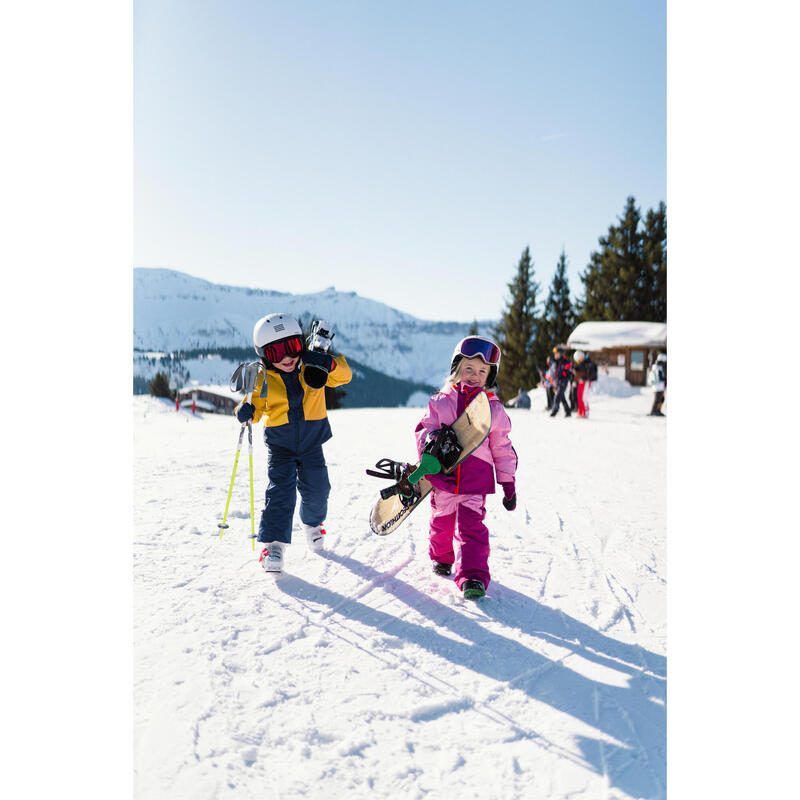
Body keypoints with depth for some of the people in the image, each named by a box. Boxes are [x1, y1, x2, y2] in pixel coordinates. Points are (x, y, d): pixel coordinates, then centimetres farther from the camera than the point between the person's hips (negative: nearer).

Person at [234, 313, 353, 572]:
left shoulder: (313, 368, -8)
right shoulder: (263, 379, -8)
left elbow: (344, 376, -14)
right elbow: (257, 404, 3)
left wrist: (329, 363, -35)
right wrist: (247, 410, -21)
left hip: (312, 441, 1)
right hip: (280, 445, -1)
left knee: (316, 489, 7)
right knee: (280, 490, -12)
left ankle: (312, 523, 38)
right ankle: (274, 543, -8)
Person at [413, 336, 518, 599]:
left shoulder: (494, 408, 5)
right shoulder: (440, 402, 3)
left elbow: (502, 448, 10)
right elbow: (424, 428, 4)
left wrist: (508, 483, 9)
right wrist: (430, 437, -22)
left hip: (476, 478, -1)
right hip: (443, 476, 2)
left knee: (471, 527, -10)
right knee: (442, 521, 17)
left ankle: (472, 577, -9)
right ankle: (441, 557, 43)